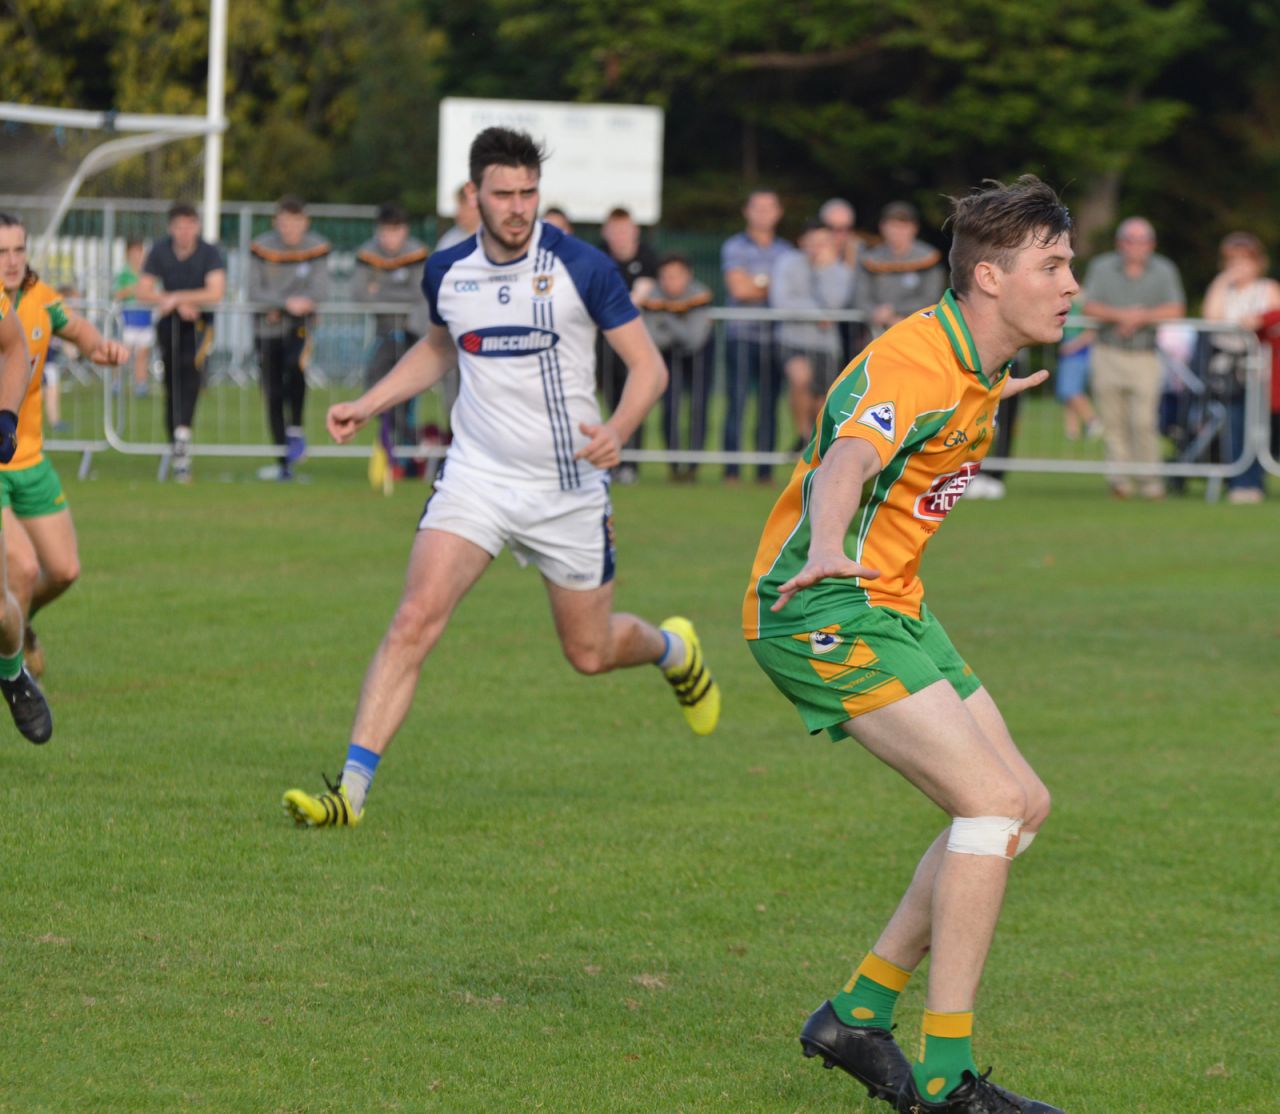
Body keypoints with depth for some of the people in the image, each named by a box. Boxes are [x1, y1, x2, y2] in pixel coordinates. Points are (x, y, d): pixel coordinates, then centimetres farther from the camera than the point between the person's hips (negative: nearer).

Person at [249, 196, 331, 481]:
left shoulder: (317, 248, -3)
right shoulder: (262, 247, -4)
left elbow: (319, 293, -8)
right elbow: (255, 292, -10)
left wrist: (277, 306, -17)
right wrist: (287, 302, -25)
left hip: (300, 326, -2)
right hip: (267, 329, 2)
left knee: (295, 364, -32)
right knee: (273, 395, 4)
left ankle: (295, 429, -13)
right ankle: (284, 463, 15)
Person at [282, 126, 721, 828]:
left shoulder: (580, 267, -11)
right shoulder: (446, 273, 1)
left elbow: (648, 365, -7)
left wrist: (617, 430, -25)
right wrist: (366, 405, 13)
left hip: (569, 488, -2)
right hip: (476, 475, 2)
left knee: (590, 653, 11)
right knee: (414, 621, -17)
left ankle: (675, 650, 48)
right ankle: (351, 790, -19)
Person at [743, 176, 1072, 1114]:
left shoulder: (972, 370, 9)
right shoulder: (917, 363, -23)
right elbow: (841, 467, -41)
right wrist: (826, 550, -62)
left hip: (891, 606, 11)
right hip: (825, 614, -11)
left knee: (1023, 805, 9)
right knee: (993, 802, -19)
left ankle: (861, 1013, 14)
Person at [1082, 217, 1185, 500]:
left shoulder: (1164, 271, 5)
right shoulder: (1102, 267, 7)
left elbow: (1175, 311, -4)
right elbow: (1090, 307, -1)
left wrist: (1142, 317, -15)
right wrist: (1121, 315, -15)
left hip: (1145, 357, -1)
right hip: (1108, 354, 1)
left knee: (1144, 421, -11)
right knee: (1113, 421, -2)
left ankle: (1151, 479, -3)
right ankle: (1120, 476, 4)